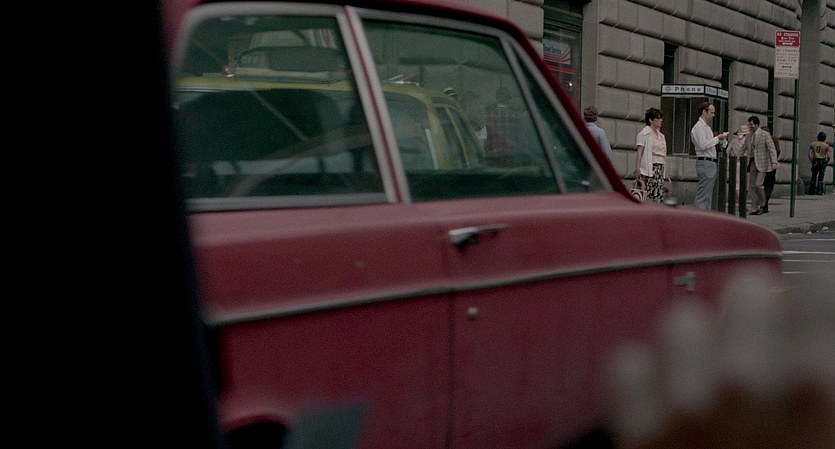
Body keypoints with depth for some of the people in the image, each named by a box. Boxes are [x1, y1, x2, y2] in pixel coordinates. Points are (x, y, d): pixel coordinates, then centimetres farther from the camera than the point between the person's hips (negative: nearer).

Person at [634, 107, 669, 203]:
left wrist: (665, 173, 17)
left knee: (659, 197, 0)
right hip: (650, 168, -7)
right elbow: (639, 153, -9)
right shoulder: (645, 133, -2)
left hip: (660, 169, 7)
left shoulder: (661, 135, 19)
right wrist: (637, 169, -18)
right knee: (648, 197, -12)